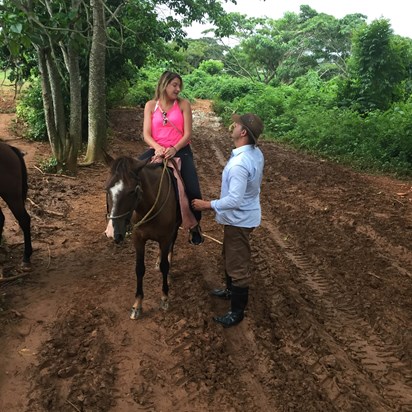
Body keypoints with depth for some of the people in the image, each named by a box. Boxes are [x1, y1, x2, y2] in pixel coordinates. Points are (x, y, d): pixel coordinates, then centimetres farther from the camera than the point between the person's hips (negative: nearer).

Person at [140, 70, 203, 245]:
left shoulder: (184, 104, 1)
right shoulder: (151, 105, 4)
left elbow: (187, 134, -5)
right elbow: (146, 134, -2)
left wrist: (174, 149, -22)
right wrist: (157, 147, -22)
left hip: (180, 150, -1)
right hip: (158, 149, 2)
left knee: (192, 190, -16)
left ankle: (195, 225, 10)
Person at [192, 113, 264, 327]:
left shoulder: (239, 164, -32)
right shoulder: (256, 153, -1)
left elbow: (234, 200, -33)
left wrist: (207, 204, -22)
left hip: (239, 219, -10)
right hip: (245, 213, 10)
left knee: (238, 264, 4)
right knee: (230, 256, 27)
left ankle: (237, 311, 19)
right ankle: (231, 290, 48)